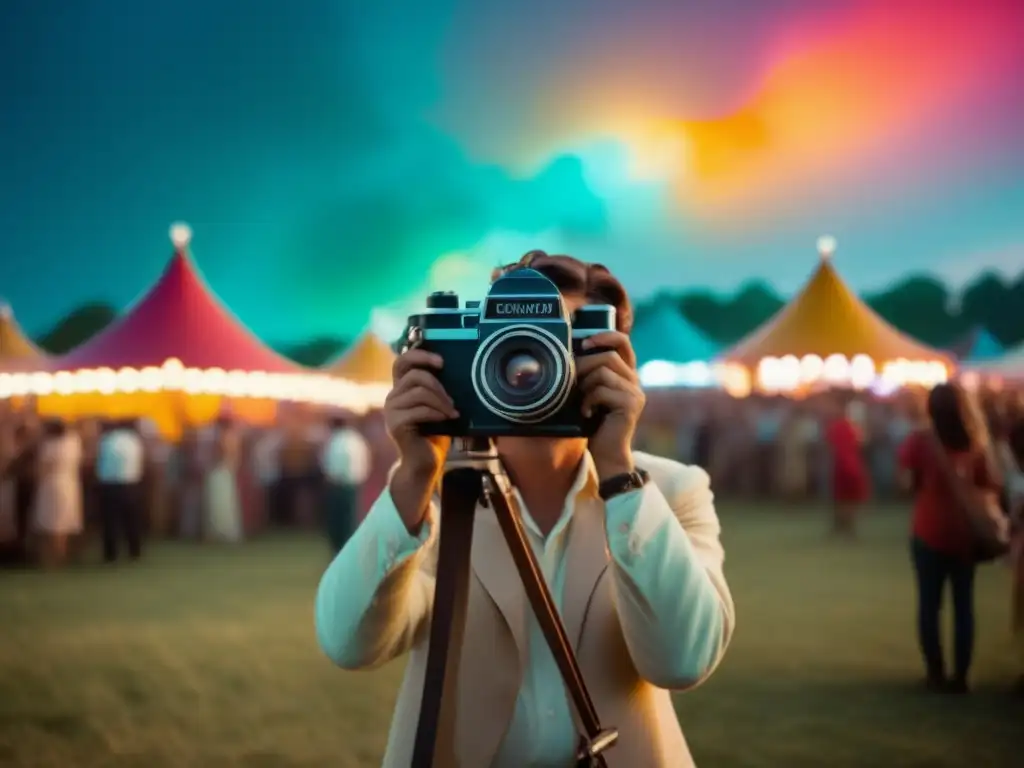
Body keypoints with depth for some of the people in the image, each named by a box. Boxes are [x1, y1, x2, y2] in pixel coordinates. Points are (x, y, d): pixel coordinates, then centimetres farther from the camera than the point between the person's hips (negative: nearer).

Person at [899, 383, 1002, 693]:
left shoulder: (920, 441, -7)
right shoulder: (976, 444, 0)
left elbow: (908, 483, -9)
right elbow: (990, 487, 2)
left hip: (929, 534, -2)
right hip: (965, 535, 2)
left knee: (929, 604, 6)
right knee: (964, 605, 7)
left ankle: (936, 673, 6)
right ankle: (960, 675, 6)